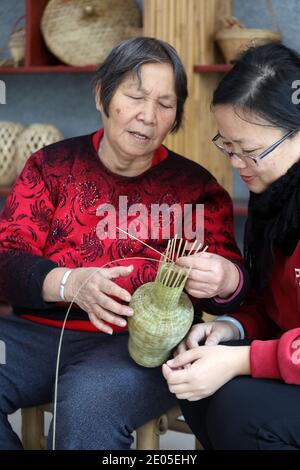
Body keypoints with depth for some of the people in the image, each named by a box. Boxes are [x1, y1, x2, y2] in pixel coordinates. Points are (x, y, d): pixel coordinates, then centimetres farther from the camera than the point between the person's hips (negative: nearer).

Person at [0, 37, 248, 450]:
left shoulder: (195, 186, 11)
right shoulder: (51, 165, 13)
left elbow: (234, 286, 7)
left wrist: (223, 280, -21)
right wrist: (71, 284, -20)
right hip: (40, 329, 3)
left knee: (91, 398, -35)